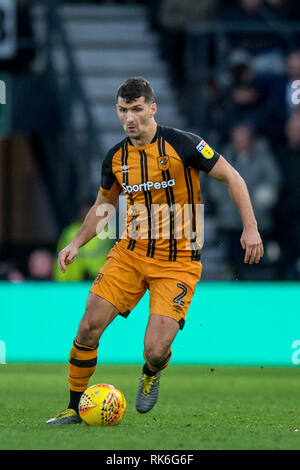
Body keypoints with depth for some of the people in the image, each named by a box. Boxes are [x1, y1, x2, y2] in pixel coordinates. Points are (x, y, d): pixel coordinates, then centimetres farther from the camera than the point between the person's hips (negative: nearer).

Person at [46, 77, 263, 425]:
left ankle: (151, 374, 25)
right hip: (130, 253, 4)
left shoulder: (182, 144, -12)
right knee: (89, 326, -10)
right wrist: (77, 243, 7)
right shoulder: (116, 157, 3)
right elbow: (103, 206, 20)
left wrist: (250, 227, -13)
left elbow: (231, 178, -5)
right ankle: (75, 407, 8)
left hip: (178, 262, -4)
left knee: (155, 352, -15)